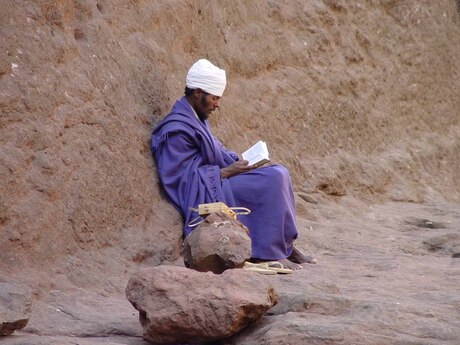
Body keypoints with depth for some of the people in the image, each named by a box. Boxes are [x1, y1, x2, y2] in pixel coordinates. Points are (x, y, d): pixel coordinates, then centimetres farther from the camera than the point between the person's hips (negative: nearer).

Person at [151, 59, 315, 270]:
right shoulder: (175, 130, -18)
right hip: (209, 196, -10)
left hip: (216, 182, 10)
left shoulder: (196, 119, 13)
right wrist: (227, 171, -18)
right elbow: (185, 178, -21)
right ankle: (267, 253, -16)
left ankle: (286, 246, 2)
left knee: (279, 173, 1)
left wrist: (237, 161, 3)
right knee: (273, 181, -20)